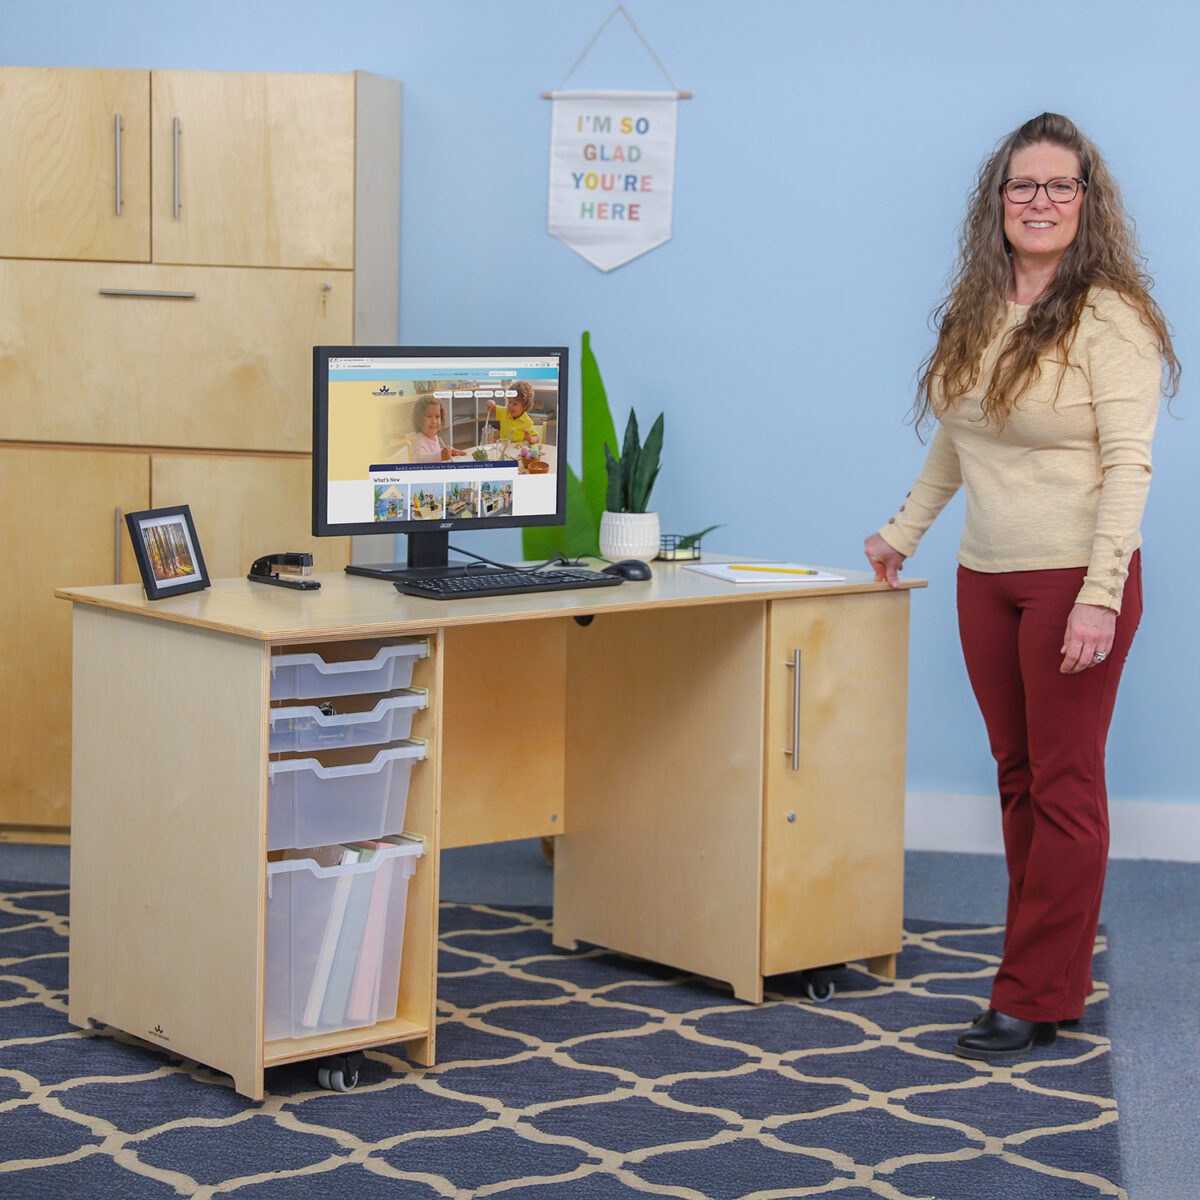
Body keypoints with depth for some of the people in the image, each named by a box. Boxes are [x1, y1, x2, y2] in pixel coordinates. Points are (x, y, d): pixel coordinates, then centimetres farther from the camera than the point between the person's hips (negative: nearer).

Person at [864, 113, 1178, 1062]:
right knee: (1017, 775, 11)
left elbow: (1128, 466, -17)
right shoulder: (975, 310, 10)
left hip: (1075, 579, -7)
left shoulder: (1109, 317, -11)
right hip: (988, 577, 7)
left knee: (1064, 786, -3)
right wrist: (903, 531, 26)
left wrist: (1099, 596, -23)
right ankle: (1051, 958, 20)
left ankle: (1036, 998, 1)